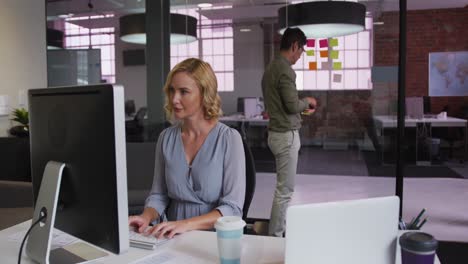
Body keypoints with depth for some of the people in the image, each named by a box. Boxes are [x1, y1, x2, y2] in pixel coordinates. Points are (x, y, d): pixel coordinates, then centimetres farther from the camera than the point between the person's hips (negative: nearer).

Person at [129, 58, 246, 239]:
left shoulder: (229, 138, -9)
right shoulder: (166, 137, 4)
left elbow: (233, 208, -12)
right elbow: (159, 195, 10)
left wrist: (186, 224, -25)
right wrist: (146, 217, -11)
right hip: (175, 238, 4)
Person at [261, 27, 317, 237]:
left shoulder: (271, 68, 12)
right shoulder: (285, 70, -17)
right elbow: (292, 105, -20)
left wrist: (302, 109, 18)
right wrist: (307, 101, 0)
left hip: (277, 132, 10)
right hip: (286, 135, -10)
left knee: (284, 186, 18)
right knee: (284, 189, -2)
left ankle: (280, 230, 28)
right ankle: (275, 237, 7)